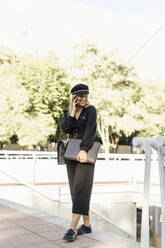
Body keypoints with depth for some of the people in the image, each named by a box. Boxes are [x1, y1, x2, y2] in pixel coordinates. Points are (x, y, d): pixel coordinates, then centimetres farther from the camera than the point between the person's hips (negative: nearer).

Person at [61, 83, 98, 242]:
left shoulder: (90, 110, -2)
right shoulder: (68, 112, 13)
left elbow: (90, 131, -13)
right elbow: (65, 129, -3)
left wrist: (83, 150, -23)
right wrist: (72, 112, -9)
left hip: (85, 154, -6)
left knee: (80, 189, -11)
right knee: (76, 190, 7)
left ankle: (73, 229, -13)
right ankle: (86, 224, 16)